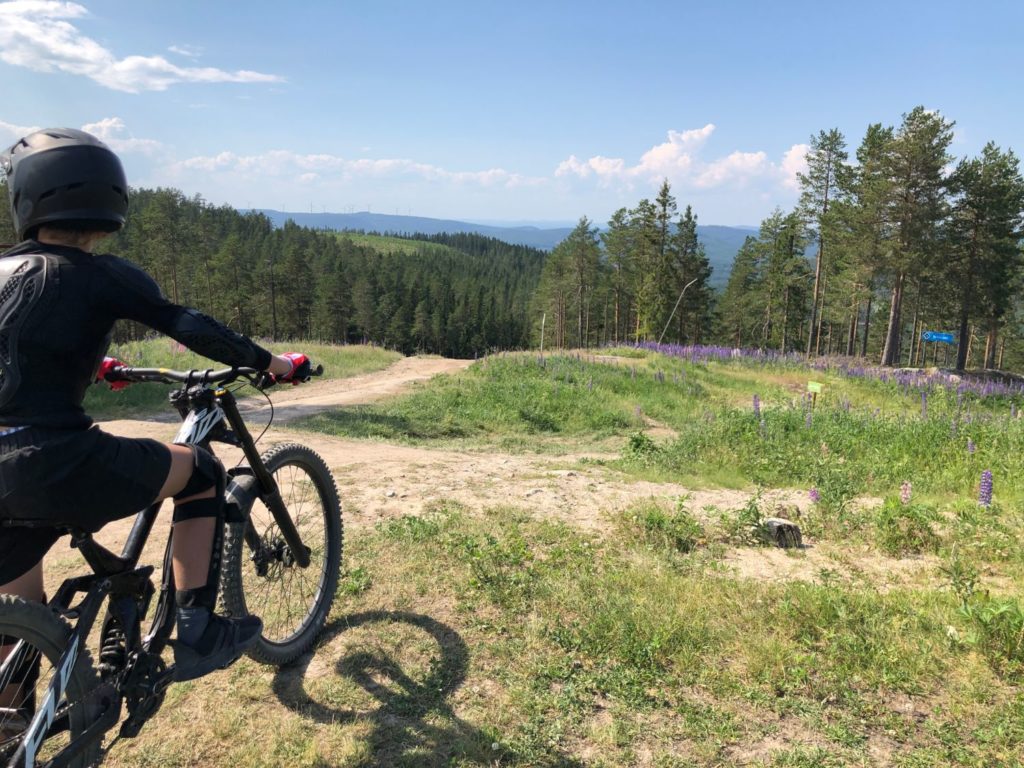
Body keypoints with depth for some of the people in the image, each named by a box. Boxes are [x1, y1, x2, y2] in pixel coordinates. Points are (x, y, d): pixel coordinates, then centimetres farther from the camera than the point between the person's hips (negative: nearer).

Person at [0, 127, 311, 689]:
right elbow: (192, 329, -7)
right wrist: (271, 363, 5)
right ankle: (196, 635, 13)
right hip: (55, 464, -7)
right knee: (200, 472, 15)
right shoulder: (103, 276, -4)